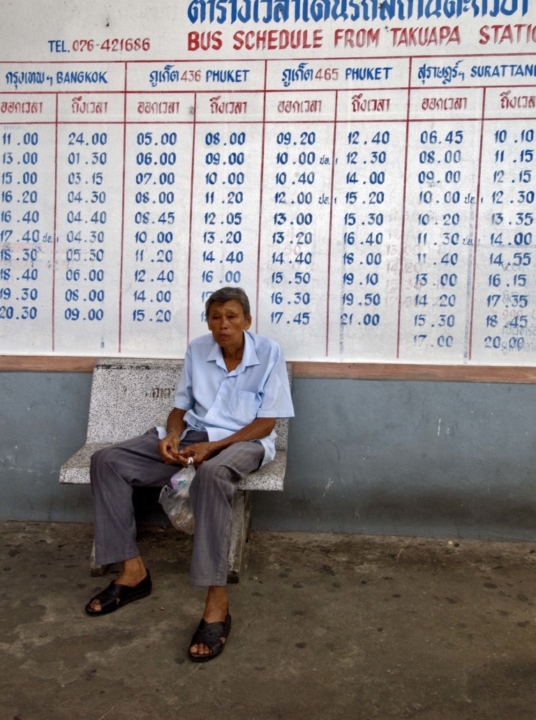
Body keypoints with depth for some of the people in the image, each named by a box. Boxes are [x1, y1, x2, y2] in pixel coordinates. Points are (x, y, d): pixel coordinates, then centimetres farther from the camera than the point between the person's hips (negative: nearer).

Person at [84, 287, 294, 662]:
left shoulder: (269, 352, -9)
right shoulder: (197, 350, 4)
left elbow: (266, 423, -11)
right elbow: (181, 407, 11)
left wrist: (213, 447, -21)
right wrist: (172, 434, -13)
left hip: (244, 440, -5)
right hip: (194, 433, 6)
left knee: (212, 474, -43)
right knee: (107, 461, -10)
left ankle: (217, 601, -34)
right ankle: (133, 570, -5)